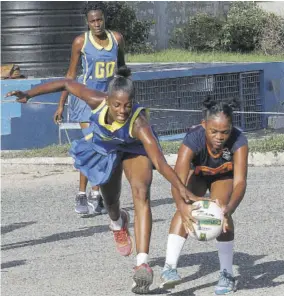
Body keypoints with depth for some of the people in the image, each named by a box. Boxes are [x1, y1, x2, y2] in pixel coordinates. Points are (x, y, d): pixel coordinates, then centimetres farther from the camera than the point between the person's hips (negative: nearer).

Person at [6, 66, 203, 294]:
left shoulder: (139, 123, -45)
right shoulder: (97, 102, -38)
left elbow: (159, 162, -53)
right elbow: (67, 84, -21)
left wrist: (182, 189, -65)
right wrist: (29, 94, -18)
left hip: (134, 150, -3)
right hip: (104, 149, 3)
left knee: (141, 194, -28)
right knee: (111, 202, 19)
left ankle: (142, 263, -34)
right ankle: (118, 224, 60)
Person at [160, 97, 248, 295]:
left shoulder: (239, 141, -38)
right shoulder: (193, 139, -41)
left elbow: (240, 181, -46)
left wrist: (229, 208, -66)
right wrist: (182, 206, -68)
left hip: (224, 176, 0)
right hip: (197, 174, 0)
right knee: (187, 209, -27)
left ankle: (227, 274, -12)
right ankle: (169, 267, -30)